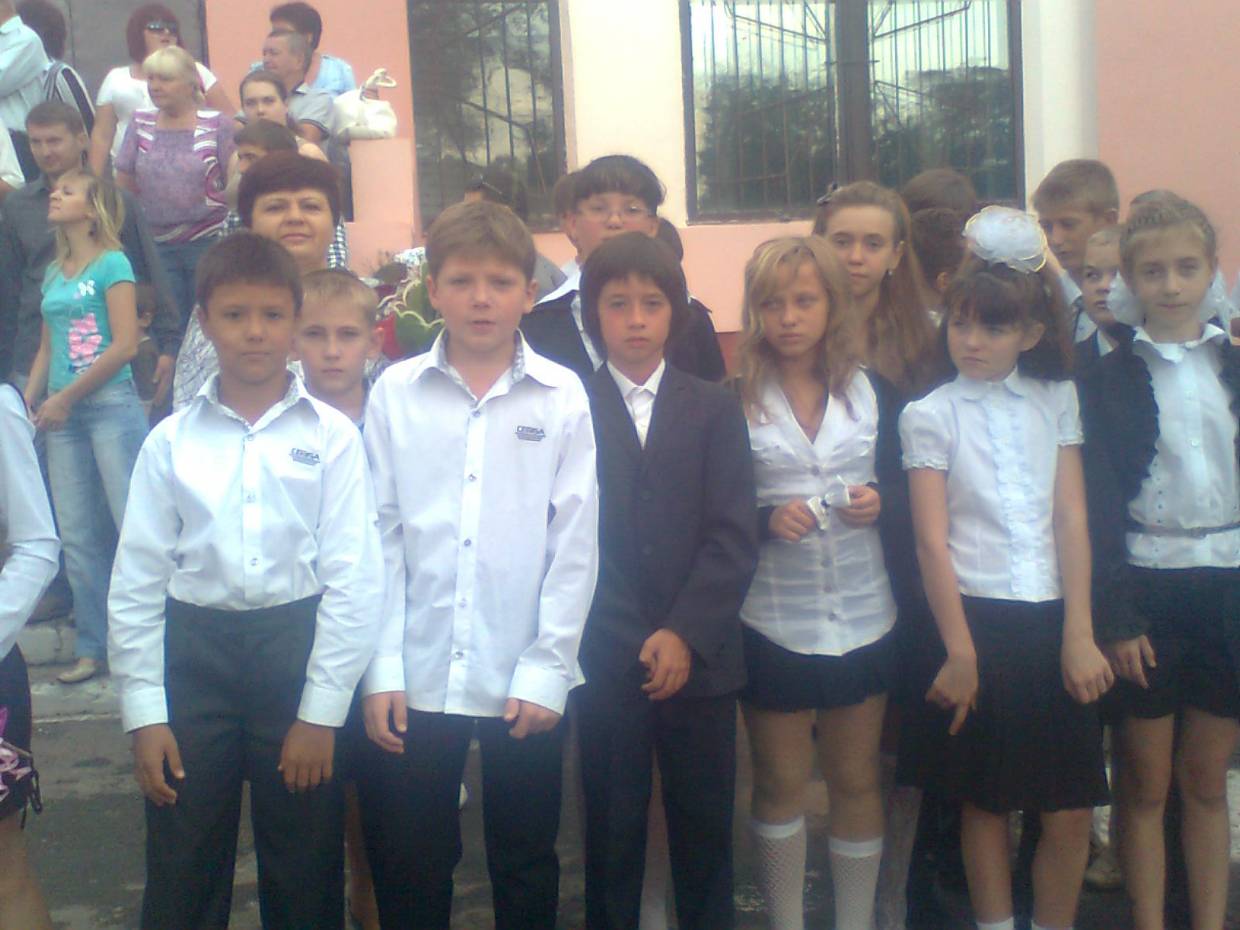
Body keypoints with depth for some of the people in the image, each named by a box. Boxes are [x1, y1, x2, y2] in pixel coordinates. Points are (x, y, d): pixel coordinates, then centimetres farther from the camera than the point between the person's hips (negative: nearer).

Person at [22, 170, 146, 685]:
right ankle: (93, 648, 16)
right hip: (63, 413, 7)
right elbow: (47, 347, 17)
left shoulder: (112, 263, -4)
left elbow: (125, 344, -11)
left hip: (111, 405, -7)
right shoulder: (53, 273, 15)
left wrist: (66, 397, -9)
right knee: (77, 535, 8)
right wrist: (28, 403, 4)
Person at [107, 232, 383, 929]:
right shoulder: (171, 441, 2)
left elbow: (354, 579, -5)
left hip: (298, 646, -1)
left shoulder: (332, 436, -3)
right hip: (194, 653, 1)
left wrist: (321, 712, -7)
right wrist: (145, 715, -1)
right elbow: (137, 584, 3)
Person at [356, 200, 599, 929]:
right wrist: (383, 671, -3)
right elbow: (380, 538, 0)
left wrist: (546, 669, -6)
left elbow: (575, 544, -3)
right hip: (417, 678, 1)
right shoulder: (395, 392, 0)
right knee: (407, 870, 12)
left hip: (526, 680, 0)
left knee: (526, 869, 16)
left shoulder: (563, 396, -3)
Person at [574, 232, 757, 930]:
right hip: (606, 660, -1)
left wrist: (685, 634, -12)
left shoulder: (716, 409, 8)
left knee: (706, 831, 10)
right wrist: (635, 642, -9)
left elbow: (734, 537, -1)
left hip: (700, 657, 2)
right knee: (611, 833, 8)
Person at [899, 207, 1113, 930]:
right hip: (979, 618, -2)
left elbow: (1072, 519, 2)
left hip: (1053, 621, 3)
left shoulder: (1057, 400, 7)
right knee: (987, 804, 9)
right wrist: (960, 653, -8)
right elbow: (933, 542, -5)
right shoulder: (930, 415, -2)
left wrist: (1079, 634, -5)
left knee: (1072, 814, 6)